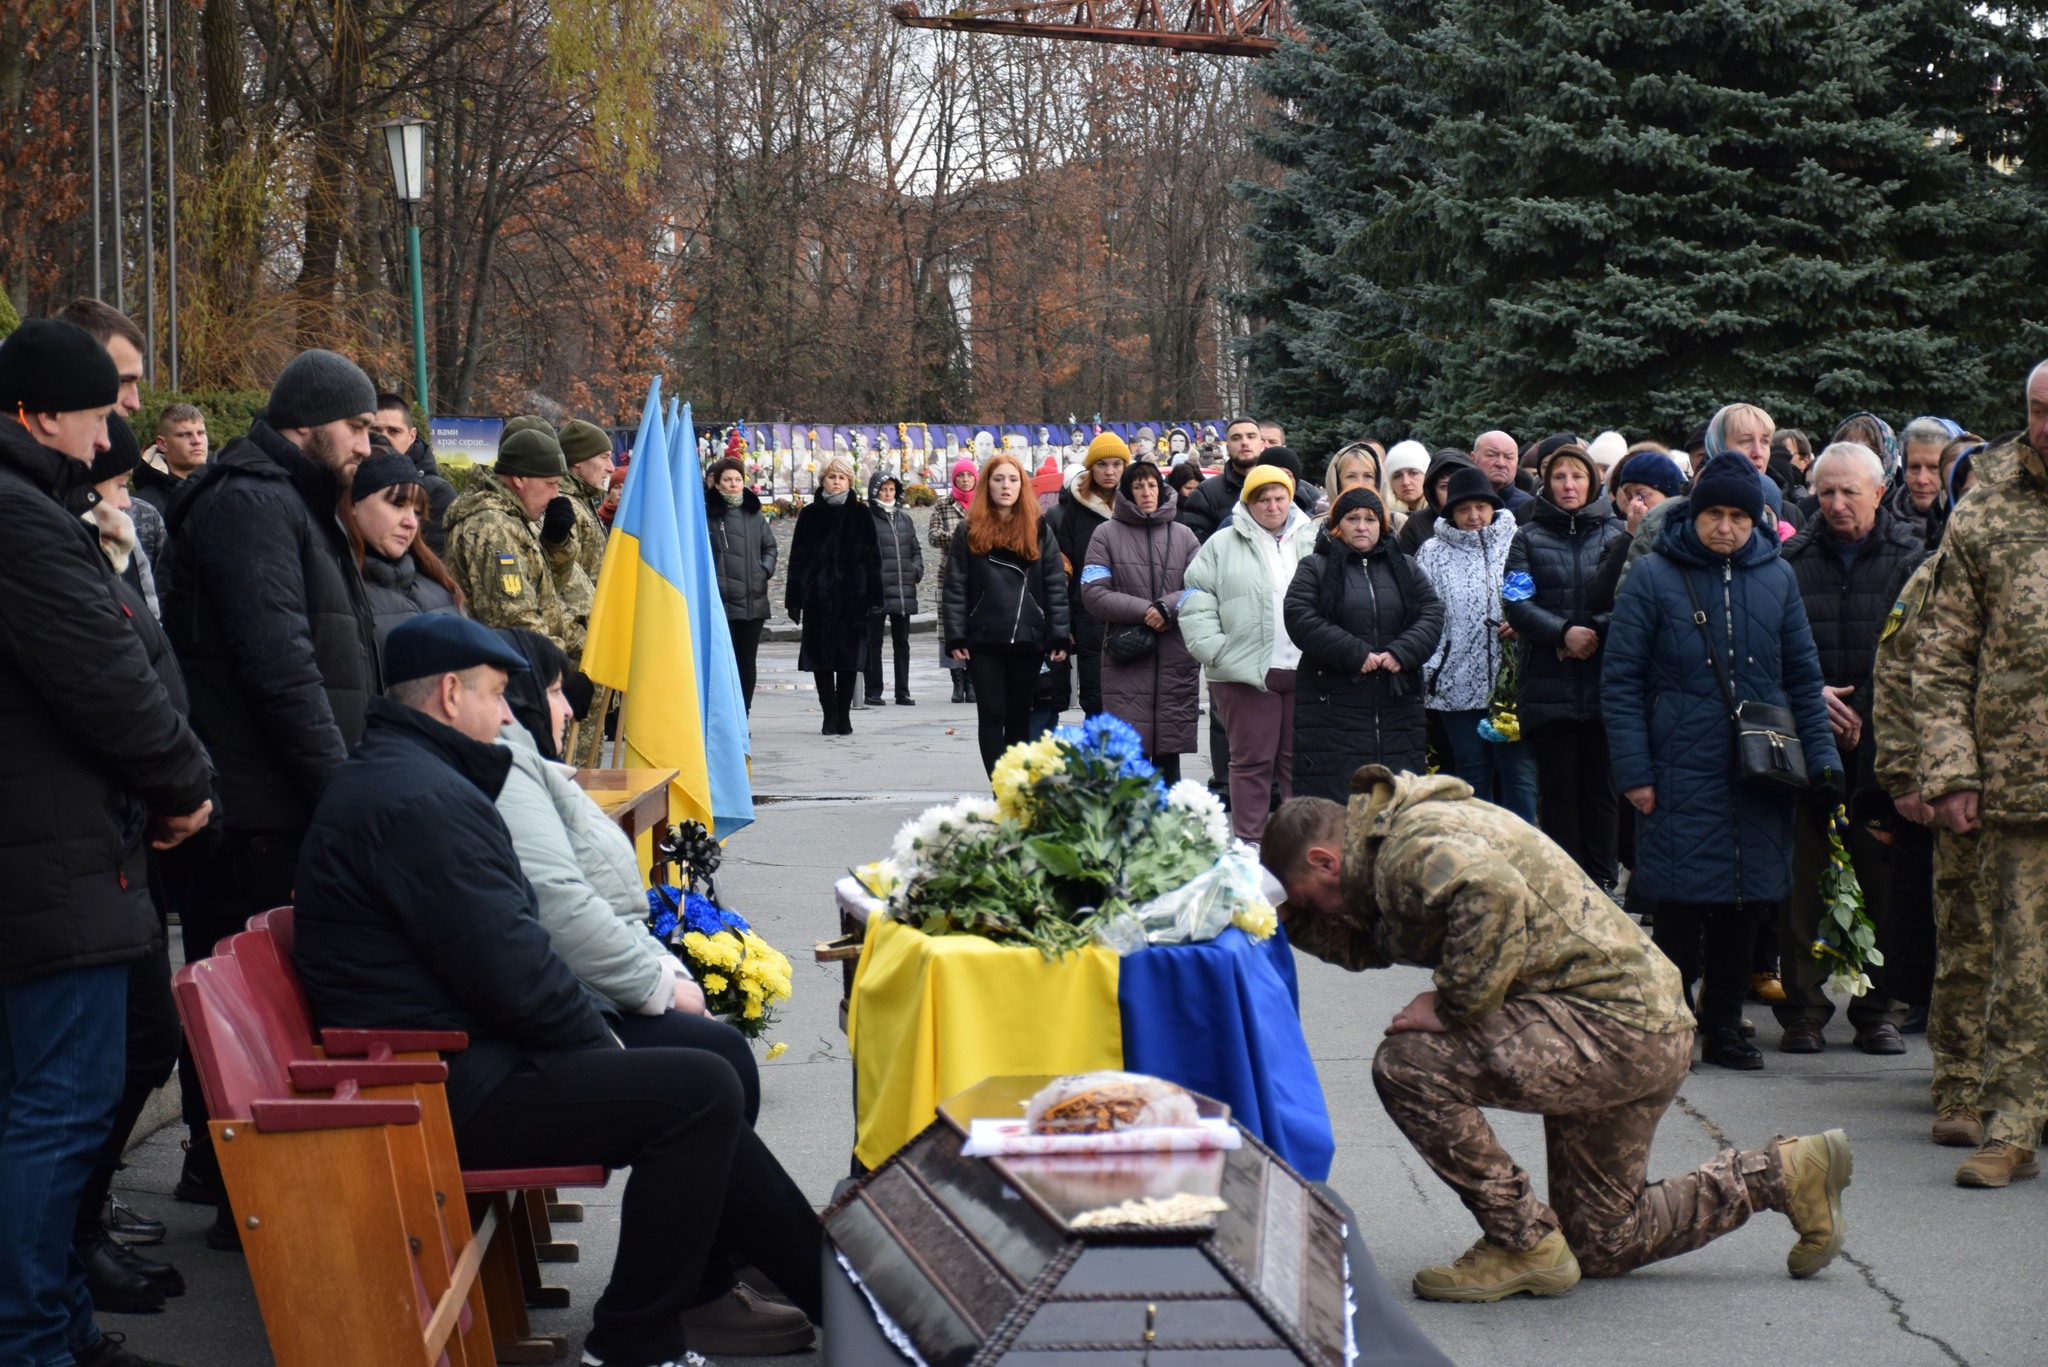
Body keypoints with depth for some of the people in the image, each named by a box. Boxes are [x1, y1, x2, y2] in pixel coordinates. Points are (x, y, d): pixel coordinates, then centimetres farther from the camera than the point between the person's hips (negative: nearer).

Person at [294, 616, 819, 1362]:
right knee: (701, 1090, -15)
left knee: (702, 1052, 15)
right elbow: (511, 972, -23)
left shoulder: (387, 775, 16)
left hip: (460, 1054, 12)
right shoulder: (421, 798, -20)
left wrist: (593, 1027, 8)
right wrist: (598, 1037, -6)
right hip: (452, 1093, -12)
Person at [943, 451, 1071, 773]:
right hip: (983, 639, -1)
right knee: (991, 715, -4)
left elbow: (1056, 586, 4)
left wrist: (1059, 637, -3)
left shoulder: (1039, 531, 7)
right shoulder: (969, 534, 5)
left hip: (1028, 638, 1)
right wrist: (956, 638, -6)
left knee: (1019, 717, 7)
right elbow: (955, 588, 2)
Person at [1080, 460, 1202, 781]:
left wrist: (1168, 607, -15)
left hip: (1176, 657, 2)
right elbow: (1093, 593, -3)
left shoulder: (1183, 536, 13)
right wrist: (1144, 611, -12)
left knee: (1169, 753, 7)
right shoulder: (1107, 534, 6)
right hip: (1127, 659, -2)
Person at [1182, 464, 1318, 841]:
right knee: (1252, 761, 2)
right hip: (1246, 673, -2)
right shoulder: (1222, 545, 6)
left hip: (1305, 670, 2)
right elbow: (1196, 602, 3)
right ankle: (1248, 846, 8)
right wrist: (1215, 651, -7)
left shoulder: (1315, 542, 10)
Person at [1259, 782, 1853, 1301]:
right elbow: (1360, 944, 23)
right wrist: (1286, 911, 13)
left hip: (1616, 1024, -11)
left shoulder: (1410, 845, -17)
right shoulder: (1423, 822, 14)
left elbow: (1495, 894, -38)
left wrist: (1452, 1006, -27)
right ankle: (1781, 1174, 25)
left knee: (1407, 1066, -22)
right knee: (1601, 1244, 20)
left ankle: (1523, 1244, -8)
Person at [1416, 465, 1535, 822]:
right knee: (1473, 776, 9)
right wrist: (1430, 672, -4)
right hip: (1457, 683, 1)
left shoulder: (1517, 544, 5)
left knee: (1519, 774, -3)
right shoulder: (1432, 553, 8)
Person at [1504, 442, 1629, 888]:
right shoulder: (1528, 537, 9)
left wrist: (1594, 633, -14)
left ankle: (1602, 880, 11)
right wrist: (1564, 632, -16)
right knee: (1557, 788, 2)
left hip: (1604, 682, 0)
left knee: (1601, 786, 4)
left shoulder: (1617, 534, 9)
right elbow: (1517, 605, -2)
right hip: (1549, 685, 0)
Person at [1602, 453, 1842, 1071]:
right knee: (1682, 904, -5)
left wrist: (1821, 757, 4)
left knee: (1744, 905, 7)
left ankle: (1724, 1024, 20)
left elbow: (1803, 676, 14)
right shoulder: (1652, 576, -2)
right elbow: (1620, 681, -2)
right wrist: (1634, 771, -8)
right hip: (1681, 774, -3)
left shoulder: (1776, 576, 9)